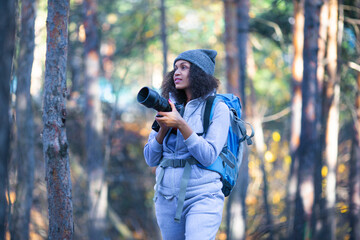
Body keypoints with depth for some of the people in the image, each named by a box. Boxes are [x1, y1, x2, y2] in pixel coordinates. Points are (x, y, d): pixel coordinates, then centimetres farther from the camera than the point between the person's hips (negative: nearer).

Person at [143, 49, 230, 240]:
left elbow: (208, 156, -13)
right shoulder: (168, 108, 11)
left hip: (202, 197, -5)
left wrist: (180, 124, -21)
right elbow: (151, 159, 7)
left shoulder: (217, 108, -2)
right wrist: (163, 128, -10)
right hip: (167, 198, 5)